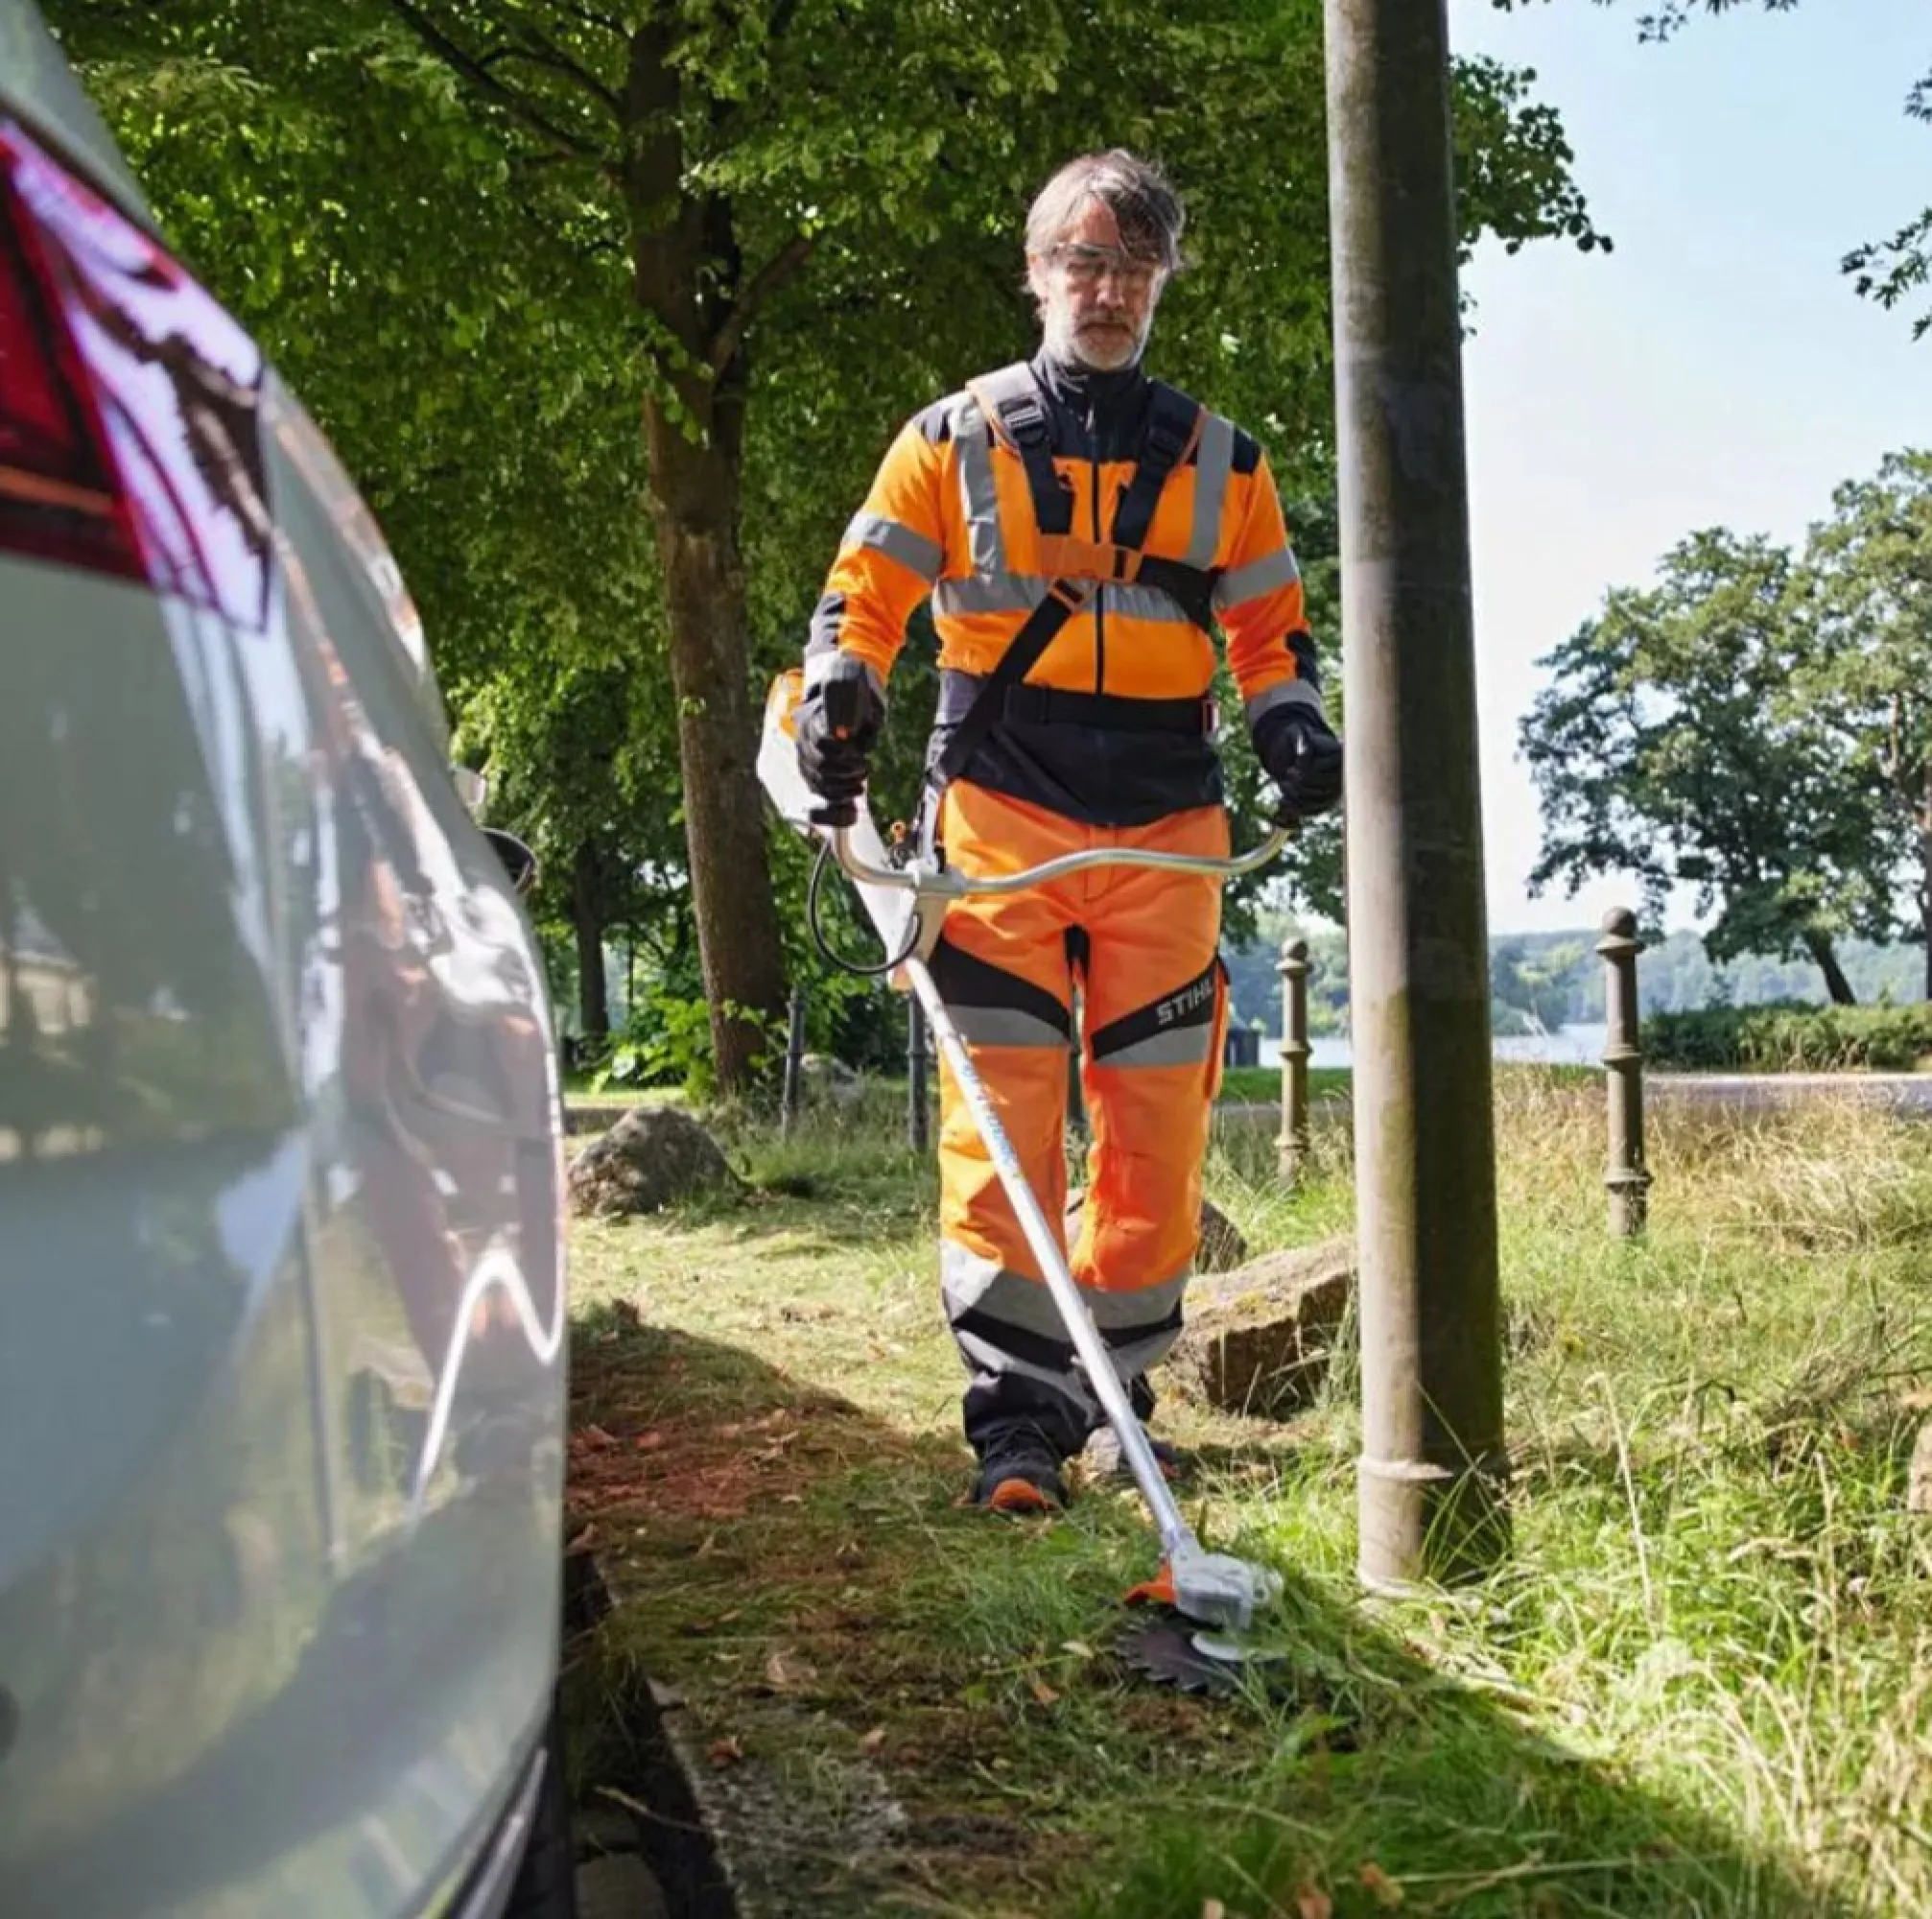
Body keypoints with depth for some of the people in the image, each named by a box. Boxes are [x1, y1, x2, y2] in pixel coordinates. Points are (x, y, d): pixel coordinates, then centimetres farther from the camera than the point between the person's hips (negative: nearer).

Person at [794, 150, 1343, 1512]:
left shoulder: (1219, 460, 16)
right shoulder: (953, 441, 11)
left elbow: (1270, 629, 18)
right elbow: (864, 594, 9)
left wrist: (1294, 729, -1)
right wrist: (837, 703, -10)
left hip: (1168, 832, 2)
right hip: (1003, 813, -2)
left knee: (1157, 1124, 2)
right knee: (1003, 1114, -10)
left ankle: (1115, 1391, 16)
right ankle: (1018, 1414, -7)